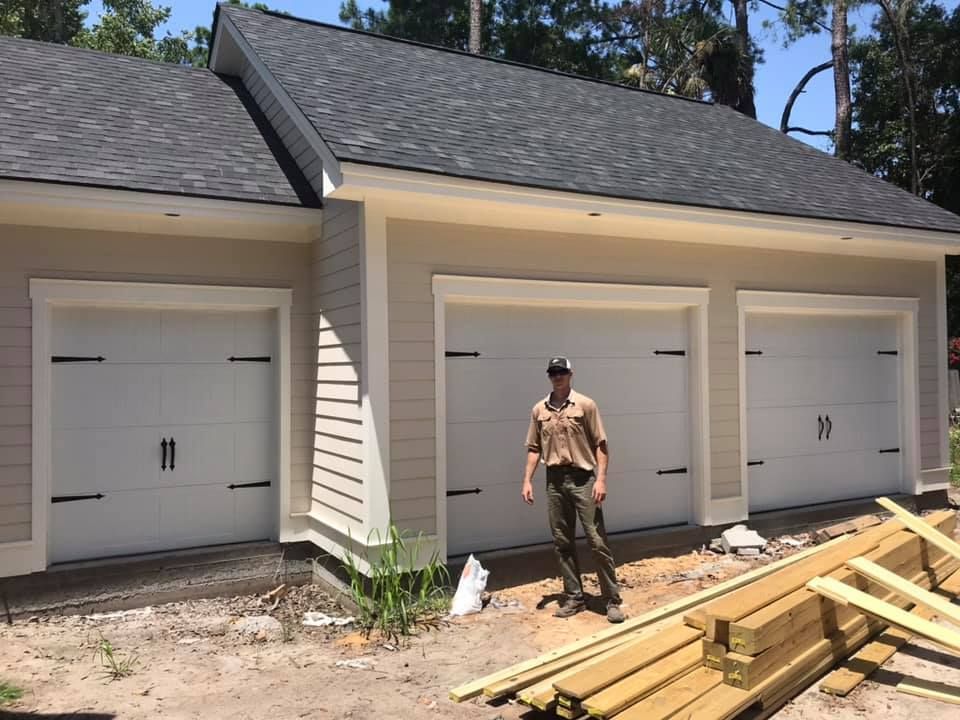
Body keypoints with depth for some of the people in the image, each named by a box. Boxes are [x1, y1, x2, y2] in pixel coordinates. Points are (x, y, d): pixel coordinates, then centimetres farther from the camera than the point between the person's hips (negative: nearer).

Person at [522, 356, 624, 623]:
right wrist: (527, 480, 4)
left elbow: (600, 444, -4)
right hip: (554, 481, 4)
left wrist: (601, 479, -12)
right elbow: (534, 448, 11)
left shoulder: (586, 405, -2)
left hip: (582, 478, -4)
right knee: (562, 543, 9)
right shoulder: (539, 410, 8)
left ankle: (612, 599, 6)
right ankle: (573, 597, 20)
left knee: (597, 540, -3)